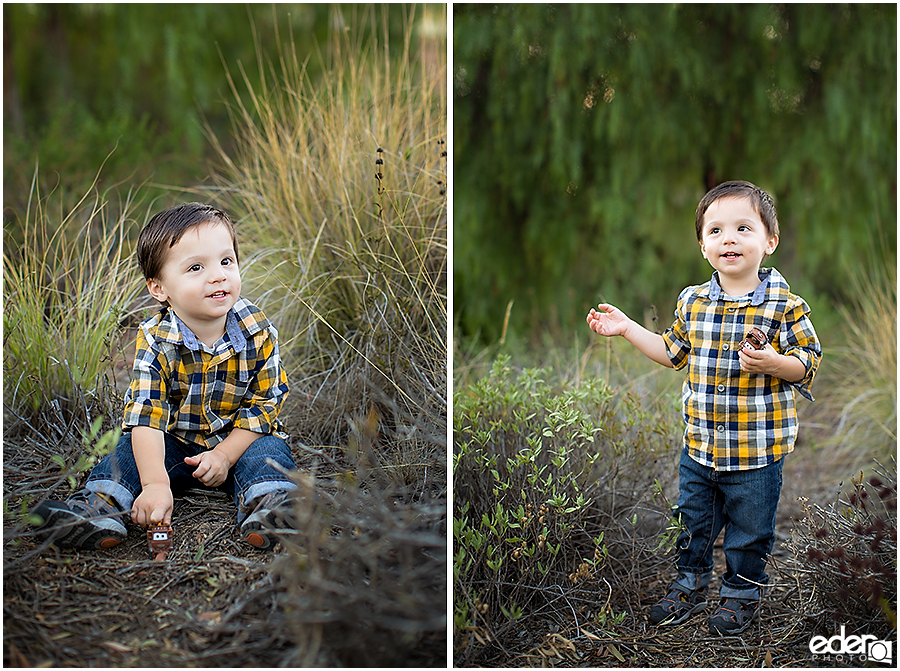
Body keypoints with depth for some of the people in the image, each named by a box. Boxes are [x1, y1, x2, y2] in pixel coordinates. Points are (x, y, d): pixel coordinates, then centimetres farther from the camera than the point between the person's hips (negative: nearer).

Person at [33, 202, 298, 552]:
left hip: (241, 438, 0)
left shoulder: (259, 334, -15)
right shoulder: (154, 340, -20)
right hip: (174, 442, 1)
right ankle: (96, 507, -36)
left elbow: (264, 403, -8)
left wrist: (225, 454, -18)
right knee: (130, 450, -22)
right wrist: (155, 484, -41)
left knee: (269, 453, -28)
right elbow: (146, 415, -28)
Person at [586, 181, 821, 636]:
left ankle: (741, 594, 35)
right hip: (699, 445, 4)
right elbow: (674, 352, 16)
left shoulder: (784, 306, -12)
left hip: (757, 450, -4)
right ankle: (689, 587, 40)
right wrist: (627, 328, 12)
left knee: (749, 532, 13)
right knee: (693, 523, 19)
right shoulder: (692, 303, 1)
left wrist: (774, 363, -30)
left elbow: (807, 362, -11)